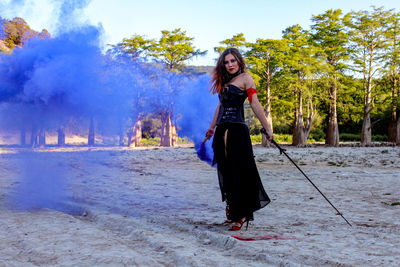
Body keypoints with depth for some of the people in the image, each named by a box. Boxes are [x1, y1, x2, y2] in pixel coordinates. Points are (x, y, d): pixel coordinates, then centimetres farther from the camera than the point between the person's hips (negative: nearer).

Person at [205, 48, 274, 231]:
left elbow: (255, 104, -8)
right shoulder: (224, 82, 21)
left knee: (240, 172, -7)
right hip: (222, 131, 7)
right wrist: (212, 128, 33)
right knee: (225, 172, 8)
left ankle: (241, 214, -3)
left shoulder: (245, 78, 0)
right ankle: (231, 210, 18)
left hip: (237, 130, -7)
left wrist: (267, 128, -14)